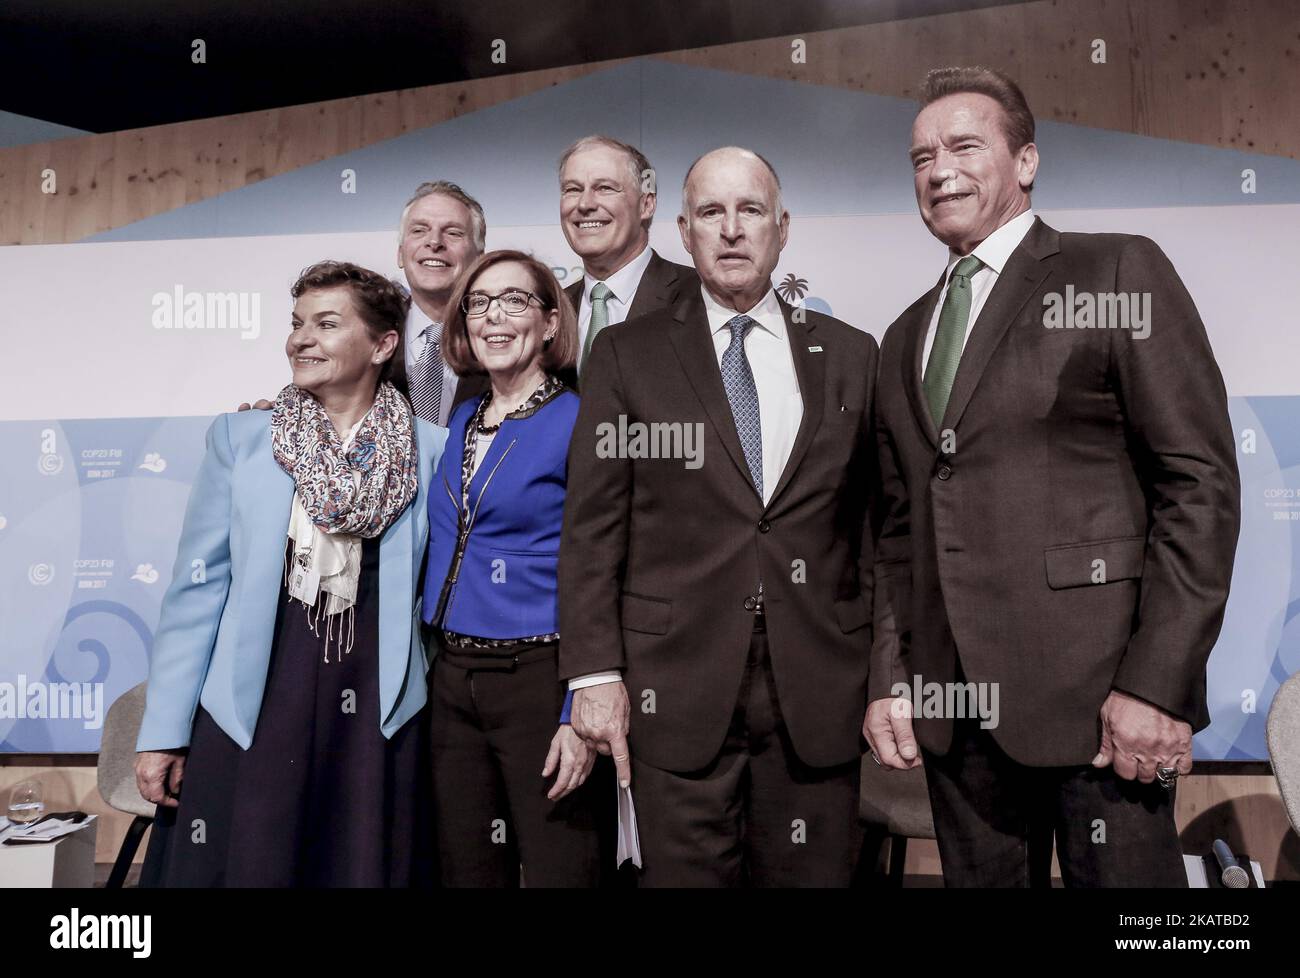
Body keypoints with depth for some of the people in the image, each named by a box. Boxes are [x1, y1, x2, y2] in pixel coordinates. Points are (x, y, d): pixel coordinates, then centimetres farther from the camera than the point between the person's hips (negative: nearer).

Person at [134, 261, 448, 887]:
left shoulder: (430, 451, 1)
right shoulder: (239, 438, 2)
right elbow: (197, 586, 2)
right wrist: (164, 730, -1)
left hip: (376, 714, 0)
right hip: (250, 711, 0)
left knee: (365, 870, 9)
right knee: (246, 866, 7)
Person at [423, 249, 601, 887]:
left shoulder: (579, 422, -9)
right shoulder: (460, 422, 10)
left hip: (539, 681, -6)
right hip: (451, 681, 6)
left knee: (556, 869, 5)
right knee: (466, 870, 16)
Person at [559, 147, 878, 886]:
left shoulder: (850, 355, 8)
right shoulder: (628, 355, 3)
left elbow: (872, 521, 8)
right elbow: (593, 527, 0)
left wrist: (885, 670, 6)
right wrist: (595, 673, -6)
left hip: (819, 694, 2)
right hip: (678, 692, -1)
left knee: (815, 874, 10)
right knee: (687, 872, 7)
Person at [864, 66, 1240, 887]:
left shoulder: (1119, 274, -1)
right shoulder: (906, 337, 15)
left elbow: (1202, 481, -8)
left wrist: (1157, 682, -14)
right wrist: (892, 678, 7)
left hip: (1094, 690, -5)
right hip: (951, 704, 5)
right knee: (980, 877, 13)